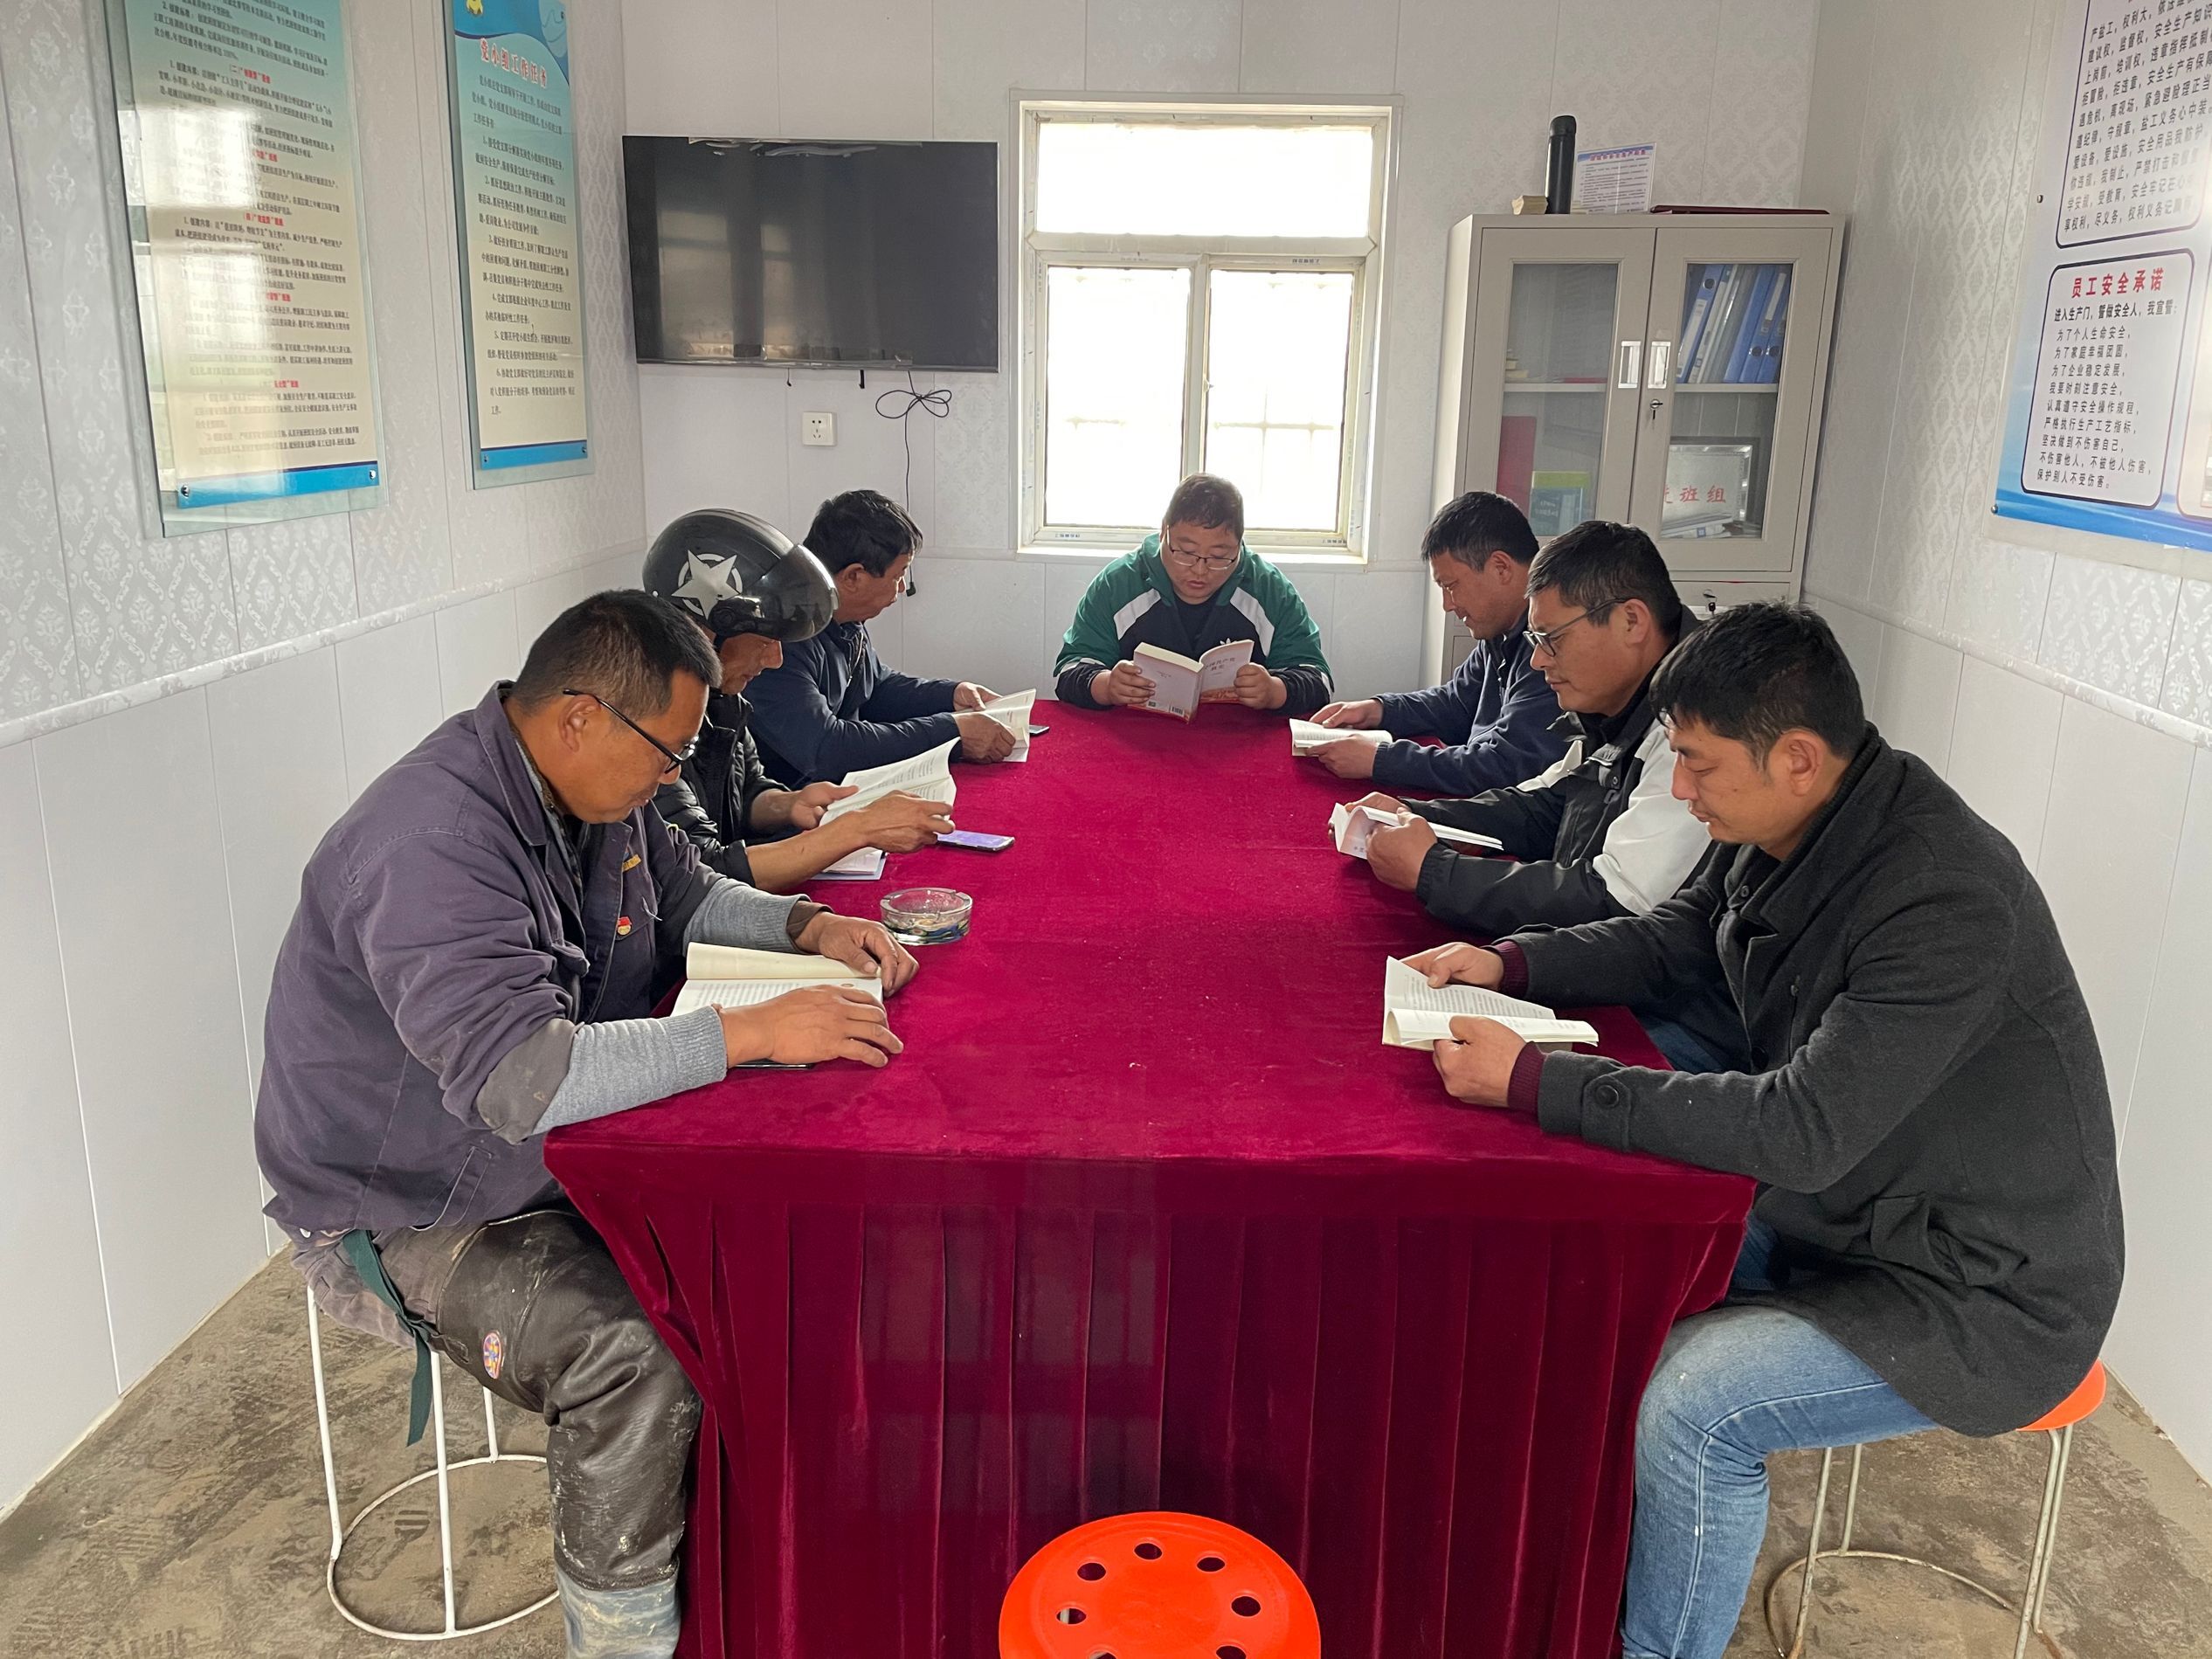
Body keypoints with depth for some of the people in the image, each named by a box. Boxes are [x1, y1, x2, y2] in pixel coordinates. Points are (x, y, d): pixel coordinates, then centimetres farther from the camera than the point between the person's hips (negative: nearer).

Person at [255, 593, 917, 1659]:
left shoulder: (592, 793, 0)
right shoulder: (432, 843, -30)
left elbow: (685, 896, 18)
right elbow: (514, 1073, -40)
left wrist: (804, 925, -1)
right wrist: (753, 1032, -38)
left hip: (562, 1155, 8)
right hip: (408, 1213, -8)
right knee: (636, 1359, -29)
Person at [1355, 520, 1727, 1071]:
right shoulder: (1616, 720, 9)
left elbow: (1611, 903, -28)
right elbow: (1537, 808, 23)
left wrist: (1430, 872, -18)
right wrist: (1413, 817, 5)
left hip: (1674, 1029, -9)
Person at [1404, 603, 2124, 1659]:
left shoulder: (1948, 901, -31)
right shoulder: (1781, 834, -5)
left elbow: (1804, 1128, -34)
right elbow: (1671, 939, 12)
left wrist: (1531, 1082, -34)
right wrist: (1506, 965, -5)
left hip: (1985, 1293, -8)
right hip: (1840, 1215, 9)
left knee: (1693, 1405, -24)